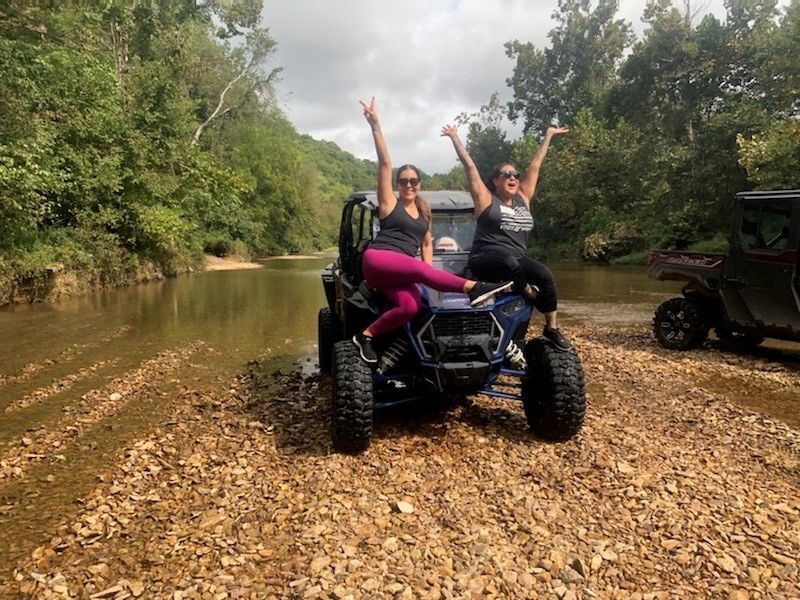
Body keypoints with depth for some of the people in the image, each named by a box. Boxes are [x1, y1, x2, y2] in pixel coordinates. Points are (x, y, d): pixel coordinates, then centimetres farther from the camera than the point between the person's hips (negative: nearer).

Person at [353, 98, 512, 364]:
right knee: (420, 269, -35)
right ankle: (474, 287, -41)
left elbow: (427, 243, 24)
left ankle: (365, 335, -16)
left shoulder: (424, 210, 19)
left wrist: (430, 268, 6)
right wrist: (375, 125, -16)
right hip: (377, 259, -5)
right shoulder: (389, 202, 4)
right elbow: (384, 163, -6)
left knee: (410, 306, -28)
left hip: (400, 271, 5)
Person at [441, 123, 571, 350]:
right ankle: (530, 294, -16)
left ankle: (551, 328, -12)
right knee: (510, 262, -39)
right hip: (486, 259, -5)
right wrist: (454, 137, 6)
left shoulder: (523, 199, 17)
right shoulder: (487, 200, 4)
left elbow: (535, 165, 22)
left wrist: (548, 135, 27)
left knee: (545, 275, -22)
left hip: (517, 259, 5)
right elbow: (469, 165, 3)